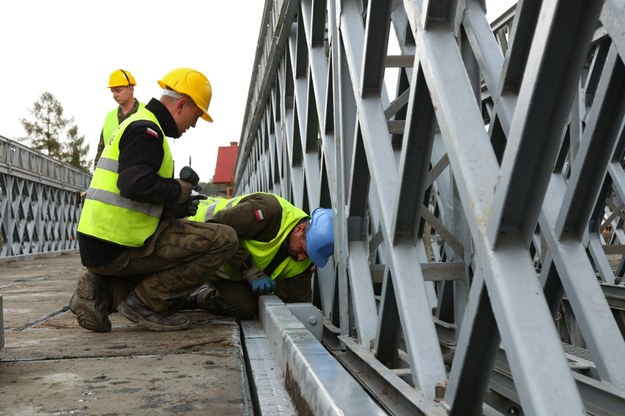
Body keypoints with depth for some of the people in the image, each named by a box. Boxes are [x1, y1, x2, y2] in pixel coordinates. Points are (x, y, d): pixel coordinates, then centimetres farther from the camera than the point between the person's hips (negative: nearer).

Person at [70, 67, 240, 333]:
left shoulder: (139, 124, 22)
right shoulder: (146, 129, -10)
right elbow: (135, 184, -27)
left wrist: (176, 209, 12)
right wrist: (181, 189, -10)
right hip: (117, 248, -10)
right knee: (224, 240, -13)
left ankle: (102, 291, 10)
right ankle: (144, 303, -9)